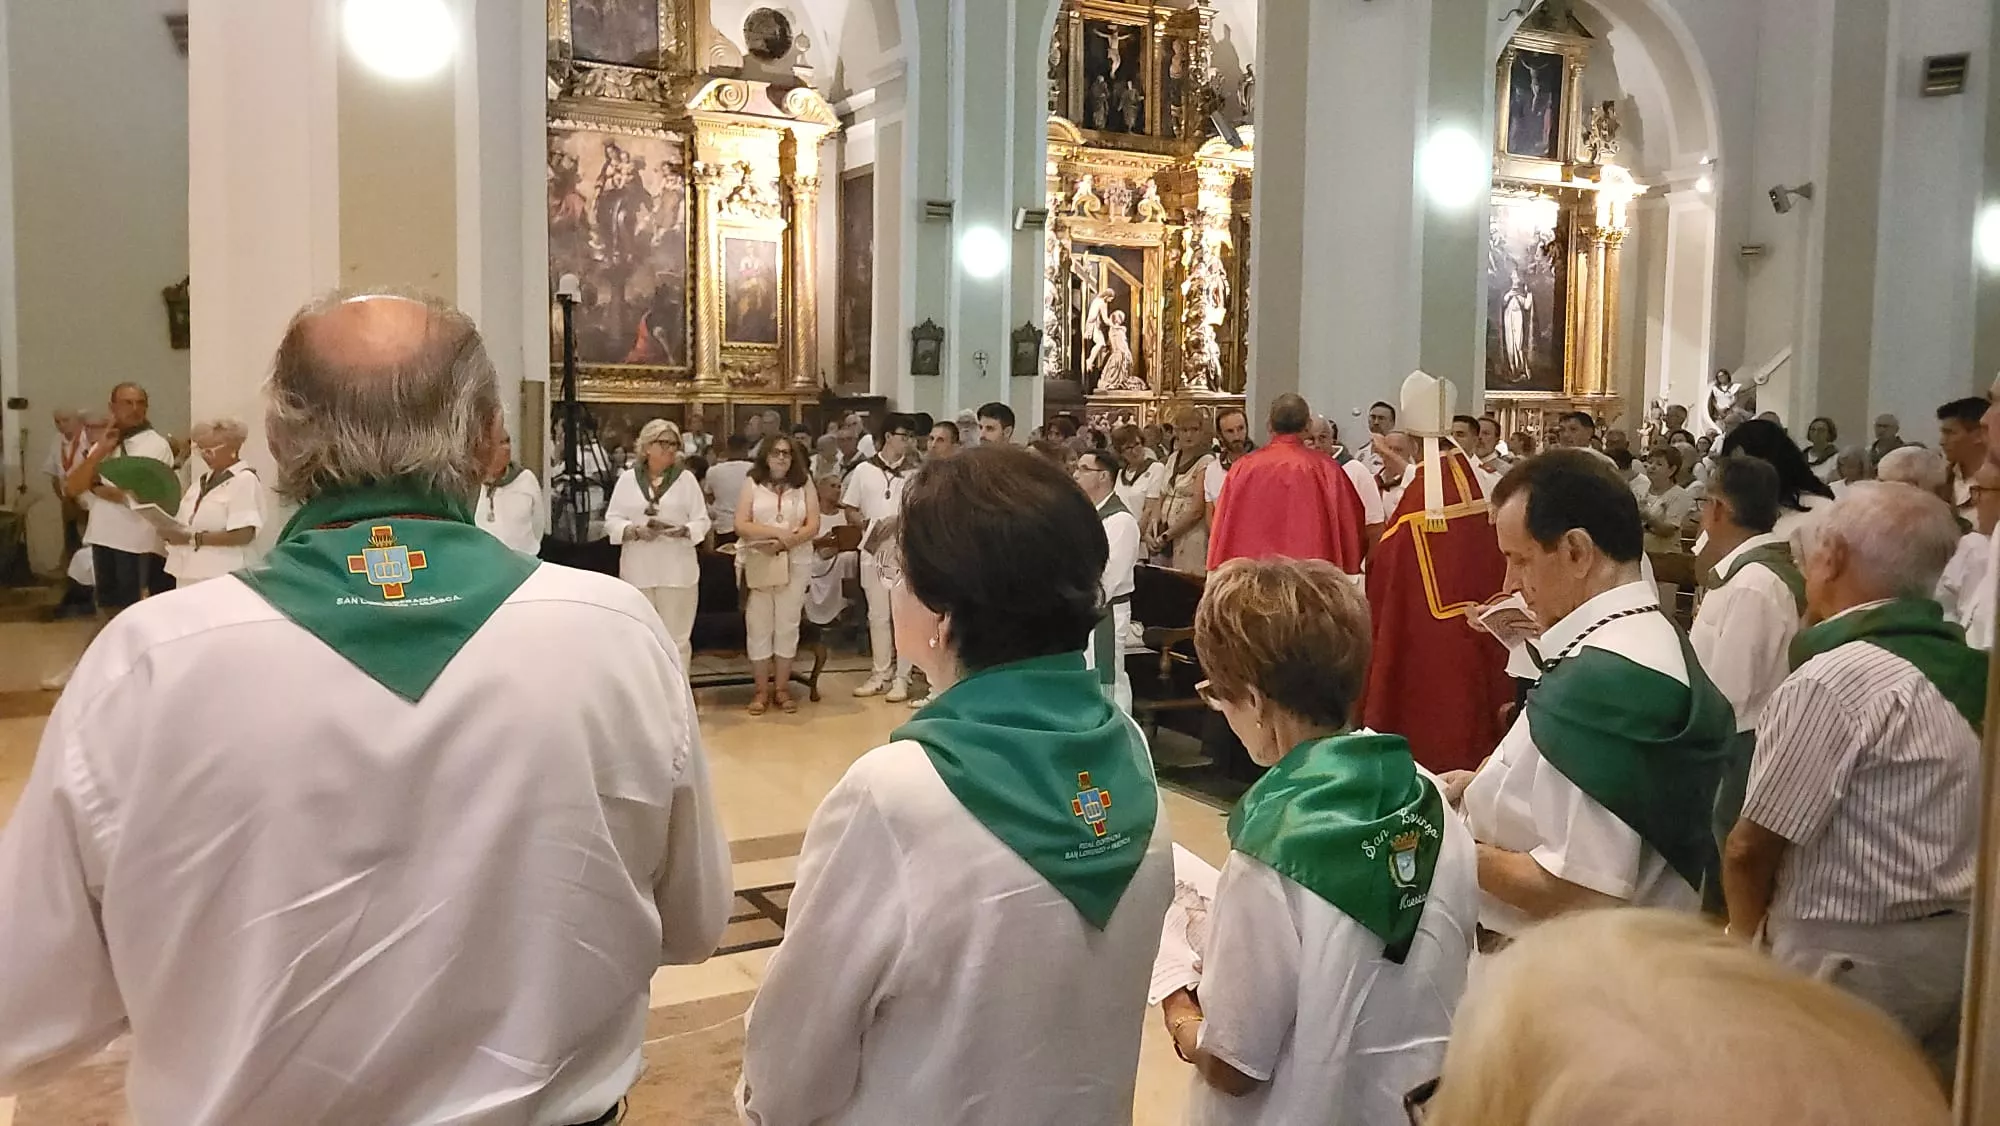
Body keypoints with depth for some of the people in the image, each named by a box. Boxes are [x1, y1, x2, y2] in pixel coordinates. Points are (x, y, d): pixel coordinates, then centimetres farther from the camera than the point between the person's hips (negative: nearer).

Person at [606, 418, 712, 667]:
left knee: (676, 637, 3)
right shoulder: (628, 479, 5)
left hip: (677, 570, -1)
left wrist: (684, 531, -19)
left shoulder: (686, 479, 4)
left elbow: (702, 521, 1)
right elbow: (612, 520, 3)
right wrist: (635, 531, -16)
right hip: (638, 570, 1)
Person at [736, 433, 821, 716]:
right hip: (757, 565, -1)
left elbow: (813, 526, -1)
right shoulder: (752, 484, 3)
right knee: (758, 627, 2)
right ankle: (762, 689, 10)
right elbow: (741, 525, -5)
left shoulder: (805, 486, 6)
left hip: (795, 564, 1)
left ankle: (782, 688, 14)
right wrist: (777, 532, -17)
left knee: (787, 626, 5)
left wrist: (787, 541, -17)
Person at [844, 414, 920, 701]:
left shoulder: (915, 472, -1)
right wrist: (866, 525, -6)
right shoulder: (864, 470, 4)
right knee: (877, 615, 10)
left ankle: (901, 677, 7)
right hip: (873, 550, 2)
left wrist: (898, 521, -14)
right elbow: (850, 507, 10)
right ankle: (881, 675, 20)